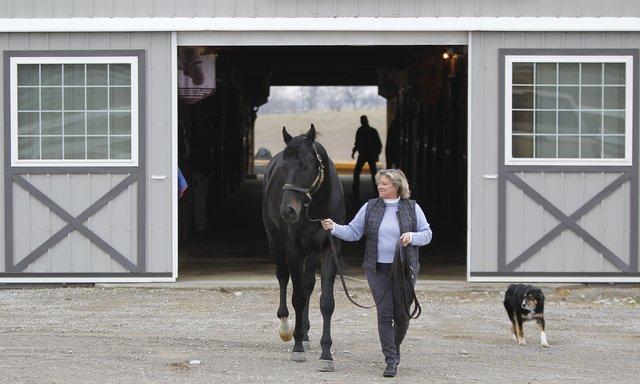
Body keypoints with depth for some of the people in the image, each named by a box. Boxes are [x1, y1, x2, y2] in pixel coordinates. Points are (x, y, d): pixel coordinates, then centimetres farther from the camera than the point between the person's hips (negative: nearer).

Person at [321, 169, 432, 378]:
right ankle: (391, 361, -3)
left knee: (402, 314, 5)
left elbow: (427, 233, 5)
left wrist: (412, 237, -14)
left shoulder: (412, 208, 2)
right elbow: (353, 232, 4)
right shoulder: (370, 207, 5)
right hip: (377, 269, 1)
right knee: (384, 314, -6)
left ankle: (395, 348, 32)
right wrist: (334, 228, -11)